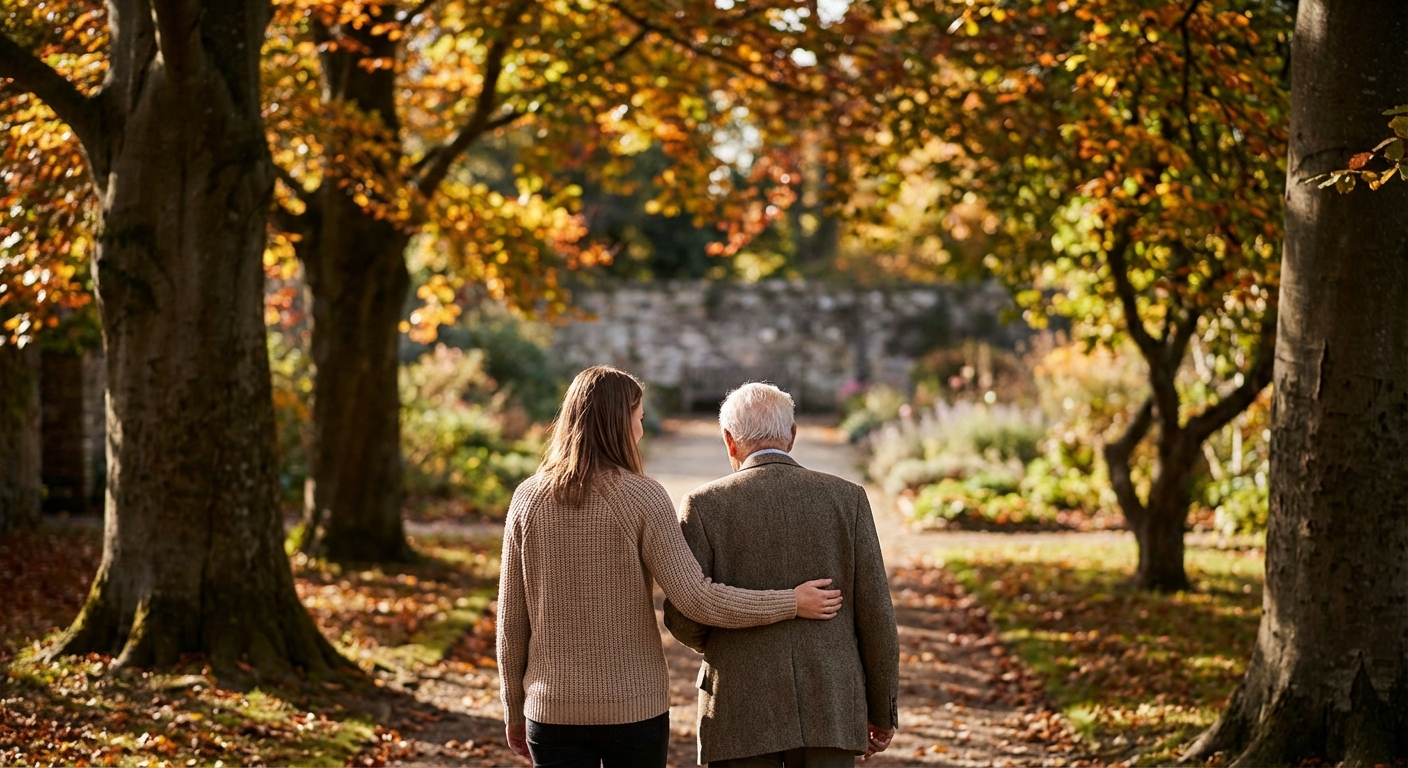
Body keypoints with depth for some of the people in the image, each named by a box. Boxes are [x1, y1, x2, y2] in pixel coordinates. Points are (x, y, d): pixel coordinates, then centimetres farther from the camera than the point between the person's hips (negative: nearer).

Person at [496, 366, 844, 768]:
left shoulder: (528, 499, 0)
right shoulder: (642, 497, -10)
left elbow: (511, 620, 3)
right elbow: (695, 598, -16)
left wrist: (514, 710, 14)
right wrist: (790, 603, -6)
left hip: (553, 709, 2)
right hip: (634, 705, -2)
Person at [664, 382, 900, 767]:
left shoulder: (705, 505, -3)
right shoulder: (847, 498, 2)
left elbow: (683, 619, -4)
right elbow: (875, 612, 1)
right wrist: (882, 712, 10)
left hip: (742, 715, -1)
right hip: (829, 708, 2)